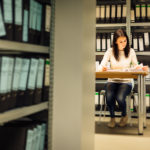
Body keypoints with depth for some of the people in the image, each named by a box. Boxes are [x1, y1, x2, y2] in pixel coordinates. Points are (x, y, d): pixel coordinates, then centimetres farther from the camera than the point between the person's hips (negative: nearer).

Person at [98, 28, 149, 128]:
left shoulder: (131, 51, 1)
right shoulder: (110, 51, 1)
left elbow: (135, 66, 9)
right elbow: (101, 66, -4)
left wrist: (141, 68, -14)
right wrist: (103, 68, -29)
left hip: (126, 81, -1)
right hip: (112, 81, 1)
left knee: (120, 97, -30)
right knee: (109, 96, -31)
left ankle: (124, 115, 4)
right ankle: (112, 118, -2)